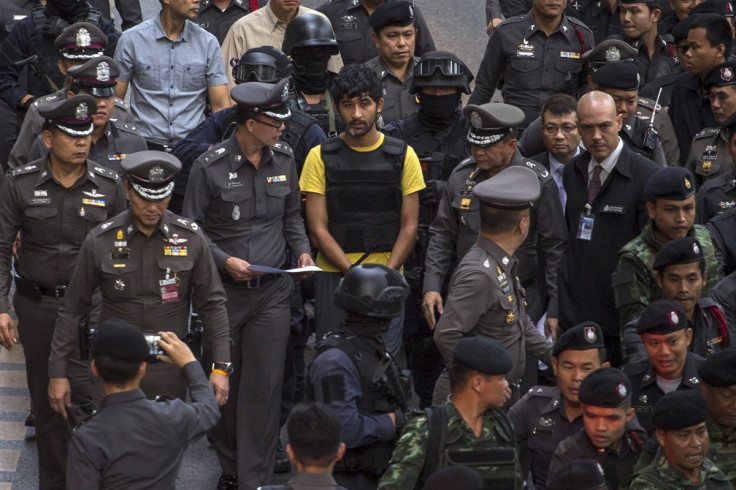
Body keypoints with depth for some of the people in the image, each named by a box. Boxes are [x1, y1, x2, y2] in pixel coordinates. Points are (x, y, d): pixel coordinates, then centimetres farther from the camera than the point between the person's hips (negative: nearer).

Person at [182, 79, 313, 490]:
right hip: (224, 290, -2)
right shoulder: (211, 166, -9)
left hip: (272, 291, 2)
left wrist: (302, 249, 0)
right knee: (223, 383, 9)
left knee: (265, 386, -2)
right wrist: (224, 260, -14)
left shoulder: (284, 159, 4)